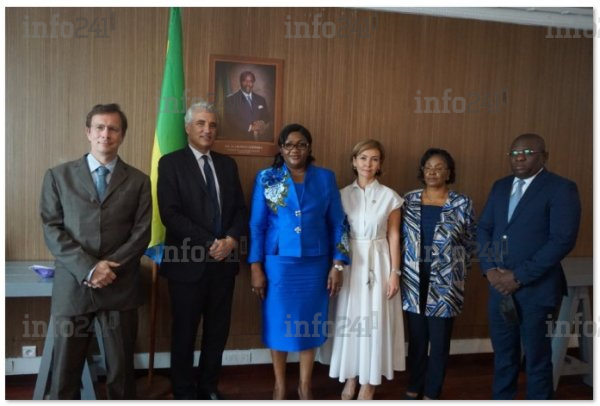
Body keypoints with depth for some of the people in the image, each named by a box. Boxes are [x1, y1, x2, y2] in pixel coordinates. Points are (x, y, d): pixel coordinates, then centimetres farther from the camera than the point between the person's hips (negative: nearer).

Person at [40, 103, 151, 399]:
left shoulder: (138, 181, 7)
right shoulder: (58, 176, 6)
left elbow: (142, 233, 0)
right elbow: (51, 229, -2)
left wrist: (109, 268, -13)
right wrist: (88, 268, -14)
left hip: (120, 288, 0)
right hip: (73, 286, 0)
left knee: (121, 369, 10)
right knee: (64, 373, 8)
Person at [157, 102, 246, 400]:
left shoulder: (228, 164, 12)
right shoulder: (171, 163, -4)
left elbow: (240, 209, 10)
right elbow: (170, 214, -13)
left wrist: (231, 239, -10)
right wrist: (209, 243, -17)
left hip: (224, 261, 5)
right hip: (188, 261, -4)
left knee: (218, 330, 12)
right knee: (184, 331, 9)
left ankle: (208, 387, 30)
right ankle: (184, 392, 27)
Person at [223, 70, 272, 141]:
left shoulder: (261, 100, 15)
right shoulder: (231, 99, 2)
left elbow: (267, 118, 13)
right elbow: (231, 120, -8)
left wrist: (263, 124, -10)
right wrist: (250, 127, -17)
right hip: (238, 140, -4)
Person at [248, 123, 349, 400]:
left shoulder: (326, 178, 2)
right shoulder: (266, 178, -1)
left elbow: (337, 223, 3)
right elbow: (256, 225, -1)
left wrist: (338, 265, -2)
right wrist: (256, 267, -5)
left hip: (315, 264, 1)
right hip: (278, 263, -1)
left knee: (310, 322, 11)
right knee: (279, 322, 8)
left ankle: (305, 386, 30)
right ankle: (280, 385, 29)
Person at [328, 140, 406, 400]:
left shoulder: (389, 197, 0)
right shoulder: (343, 194, 3)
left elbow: (393, 236, 1)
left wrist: (394, 272, -4)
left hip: (378, 262, -1)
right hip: (350, 262, 1)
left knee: (374, 319, 3)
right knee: (350, 318, 7)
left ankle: (369, 381, 19)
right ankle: (351, 377, 23)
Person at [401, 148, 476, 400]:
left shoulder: (462, 204, -2)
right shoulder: (408, 200, 3)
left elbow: (470, 243, 3)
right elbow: (400, 237, 8)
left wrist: (458, 272, 3)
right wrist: (401, 271, 5)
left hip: (445, 283, -1)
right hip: (414, 282, 2)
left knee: (439, 341, 7)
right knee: (416, 338, 11)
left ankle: (431, 393, 23)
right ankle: (414, 389, 28)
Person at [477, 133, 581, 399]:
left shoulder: (561, 188, -7)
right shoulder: (500, 187, 11)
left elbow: (563, 240, -16)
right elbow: (484, 229, 11)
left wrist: (519, 276, -17)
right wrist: (489, 269, -5)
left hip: (537, 289, -5)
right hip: (499, 286, 5)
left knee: (537, 359, 10)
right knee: (503, 355, 16)